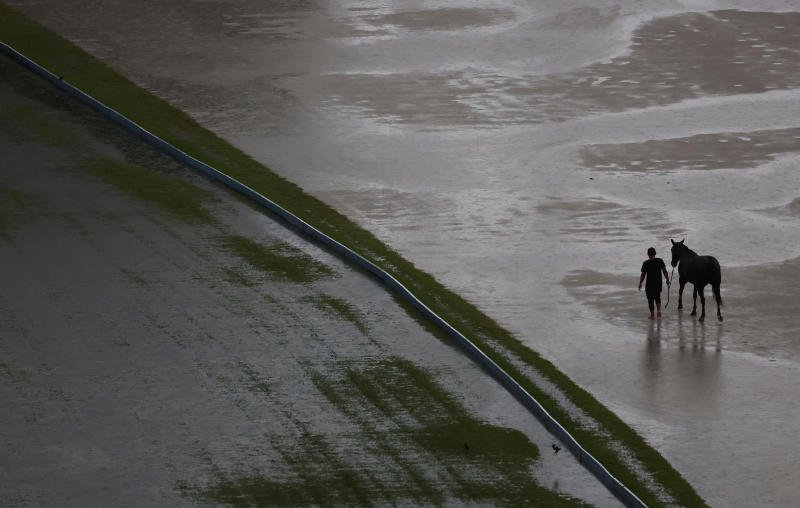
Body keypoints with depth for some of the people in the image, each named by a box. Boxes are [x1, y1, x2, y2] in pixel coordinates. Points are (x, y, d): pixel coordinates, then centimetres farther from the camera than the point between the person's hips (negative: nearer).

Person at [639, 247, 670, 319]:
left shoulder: (645, 264, -13)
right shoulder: (660, 261, -7)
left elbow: (643, 275, -8)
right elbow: (664, 271, -3)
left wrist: (640, 283, 5)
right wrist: (667, 279, 10)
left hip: (649, 285, -3)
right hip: (659, 283, 3)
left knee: (650, 299, 10)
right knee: (657, 296, 25)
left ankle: (652, 315, 15)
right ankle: (659, 310, 8)